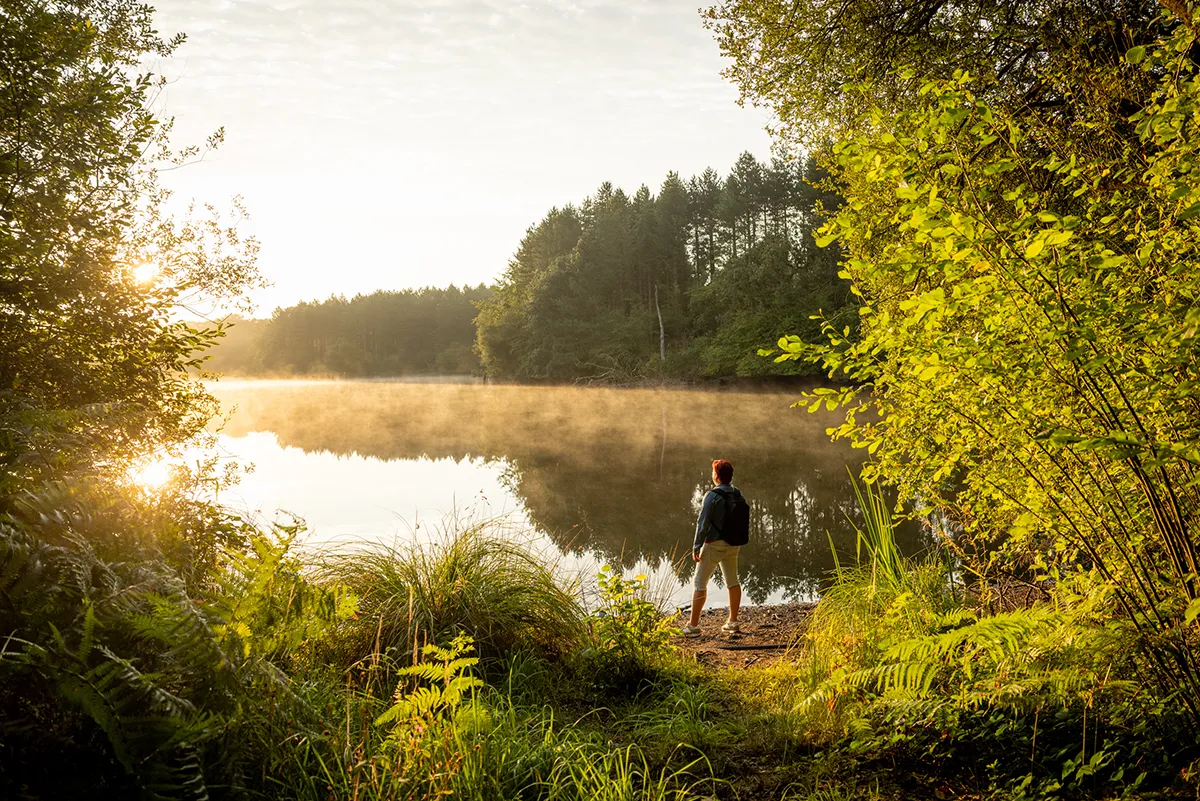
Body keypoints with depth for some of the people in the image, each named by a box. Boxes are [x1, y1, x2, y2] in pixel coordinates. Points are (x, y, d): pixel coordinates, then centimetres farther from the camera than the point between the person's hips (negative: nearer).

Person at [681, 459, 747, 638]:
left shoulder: (713, 495, -16)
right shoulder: (738, 494, 3)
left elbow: (703, 523, -17)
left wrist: (696, 546, -12)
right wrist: (738, 543, 17)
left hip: (714, 544, -7)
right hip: (733, 544, 7)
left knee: (700, 582, 0)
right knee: (732, 580, 18)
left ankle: (693, 625, 0)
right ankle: (733, 622, 24)